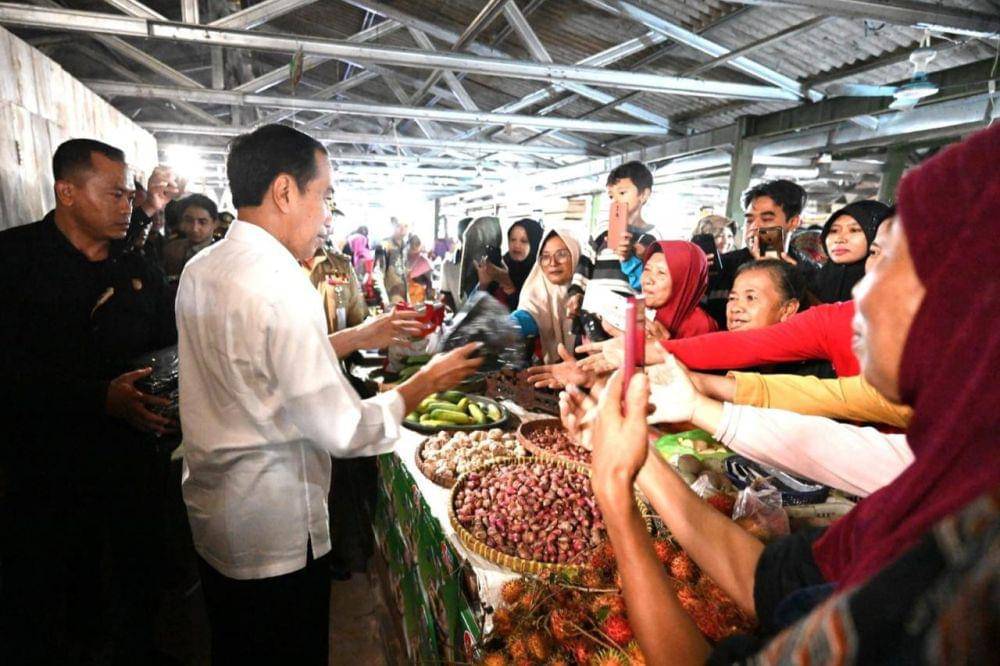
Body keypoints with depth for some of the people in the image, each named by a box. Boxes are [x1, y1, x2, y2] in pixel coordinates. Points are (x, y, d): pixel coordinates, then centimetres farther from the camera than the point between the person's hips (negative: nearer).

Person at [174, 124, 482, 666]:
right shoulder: (282, 287, -26)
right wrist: (426, 382, -12)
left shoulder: (199, 269, 2)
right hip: (275, 536, -8)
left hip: (210, 513, 8)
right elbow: (346, 433, -25)